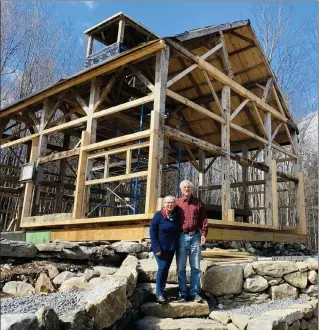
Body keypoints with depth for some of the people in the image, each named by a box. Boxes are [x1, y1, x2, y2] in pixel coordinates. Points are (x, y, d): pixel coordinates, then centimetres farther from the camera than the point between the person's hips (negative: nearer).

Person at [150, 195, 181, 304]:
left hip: (171, 248, 5)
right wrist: (157, 248, -16)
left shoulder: (176, 215, 1)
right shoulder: (158, 215, -12)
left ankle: (162, 290, 24)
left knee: (166, 268, 11)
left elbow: (178, 231, 12)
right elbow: (152, 231, -11)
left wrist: (176, 245, 3)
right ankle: (159, 293, 2)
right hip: (160, 247, -5)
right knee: (162, 267, -11)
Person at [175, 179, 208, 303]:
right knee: (181, 267, 4)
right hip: (182, 237, -1)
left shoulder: (198, 203, 8)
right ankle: (182, 293, 14)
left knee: (195, 267, 5)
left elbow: (203, 219, 6)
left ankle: (194, 293, 13)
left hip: (195, 236, 1)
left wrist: (204, 233, -5)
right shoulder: (177, 203, 5)